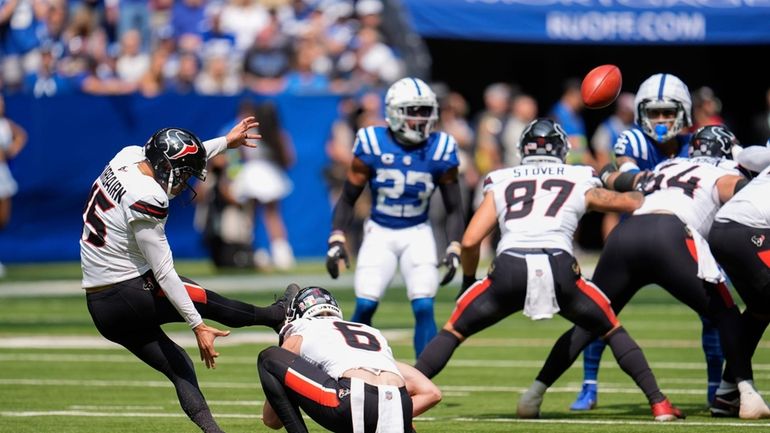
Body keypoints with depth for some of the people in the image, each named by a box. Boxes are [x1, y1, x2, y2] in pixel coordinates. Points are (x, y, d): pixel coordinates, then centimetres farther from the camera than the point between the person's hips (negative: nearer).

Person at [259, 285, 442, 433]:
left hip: (354, 402, -5)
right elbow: (431, 393, 26)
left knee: (269, 358, 15)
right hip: (398, 413, 5)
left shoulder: (298, 337, 25)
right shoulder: (373, 334, 37)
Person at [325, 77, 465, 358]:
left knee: (424, 309, -14)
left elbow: (454, 208, 2)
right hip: (379, 232, -1)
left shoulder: (440, 150, -8)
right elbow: (348, 199, -1)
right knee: (365, 306, -13)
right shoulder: (372, 145, -11)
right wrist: (336, 240, -11)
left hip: (417, 234, 1)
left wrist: (454, 250, -9)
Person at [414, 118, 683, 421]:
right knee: (613, 331, 21)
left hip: (509, 268, 0)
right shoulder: (580, 184, 23)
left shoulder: (500, 184, 24)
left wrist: (468, 280, 33)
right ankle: (658, 403, 12)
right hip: (559, 268, 0)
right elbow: (635, 203, 32)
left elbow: (470, 241, 16)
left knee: (453, 331, 17)